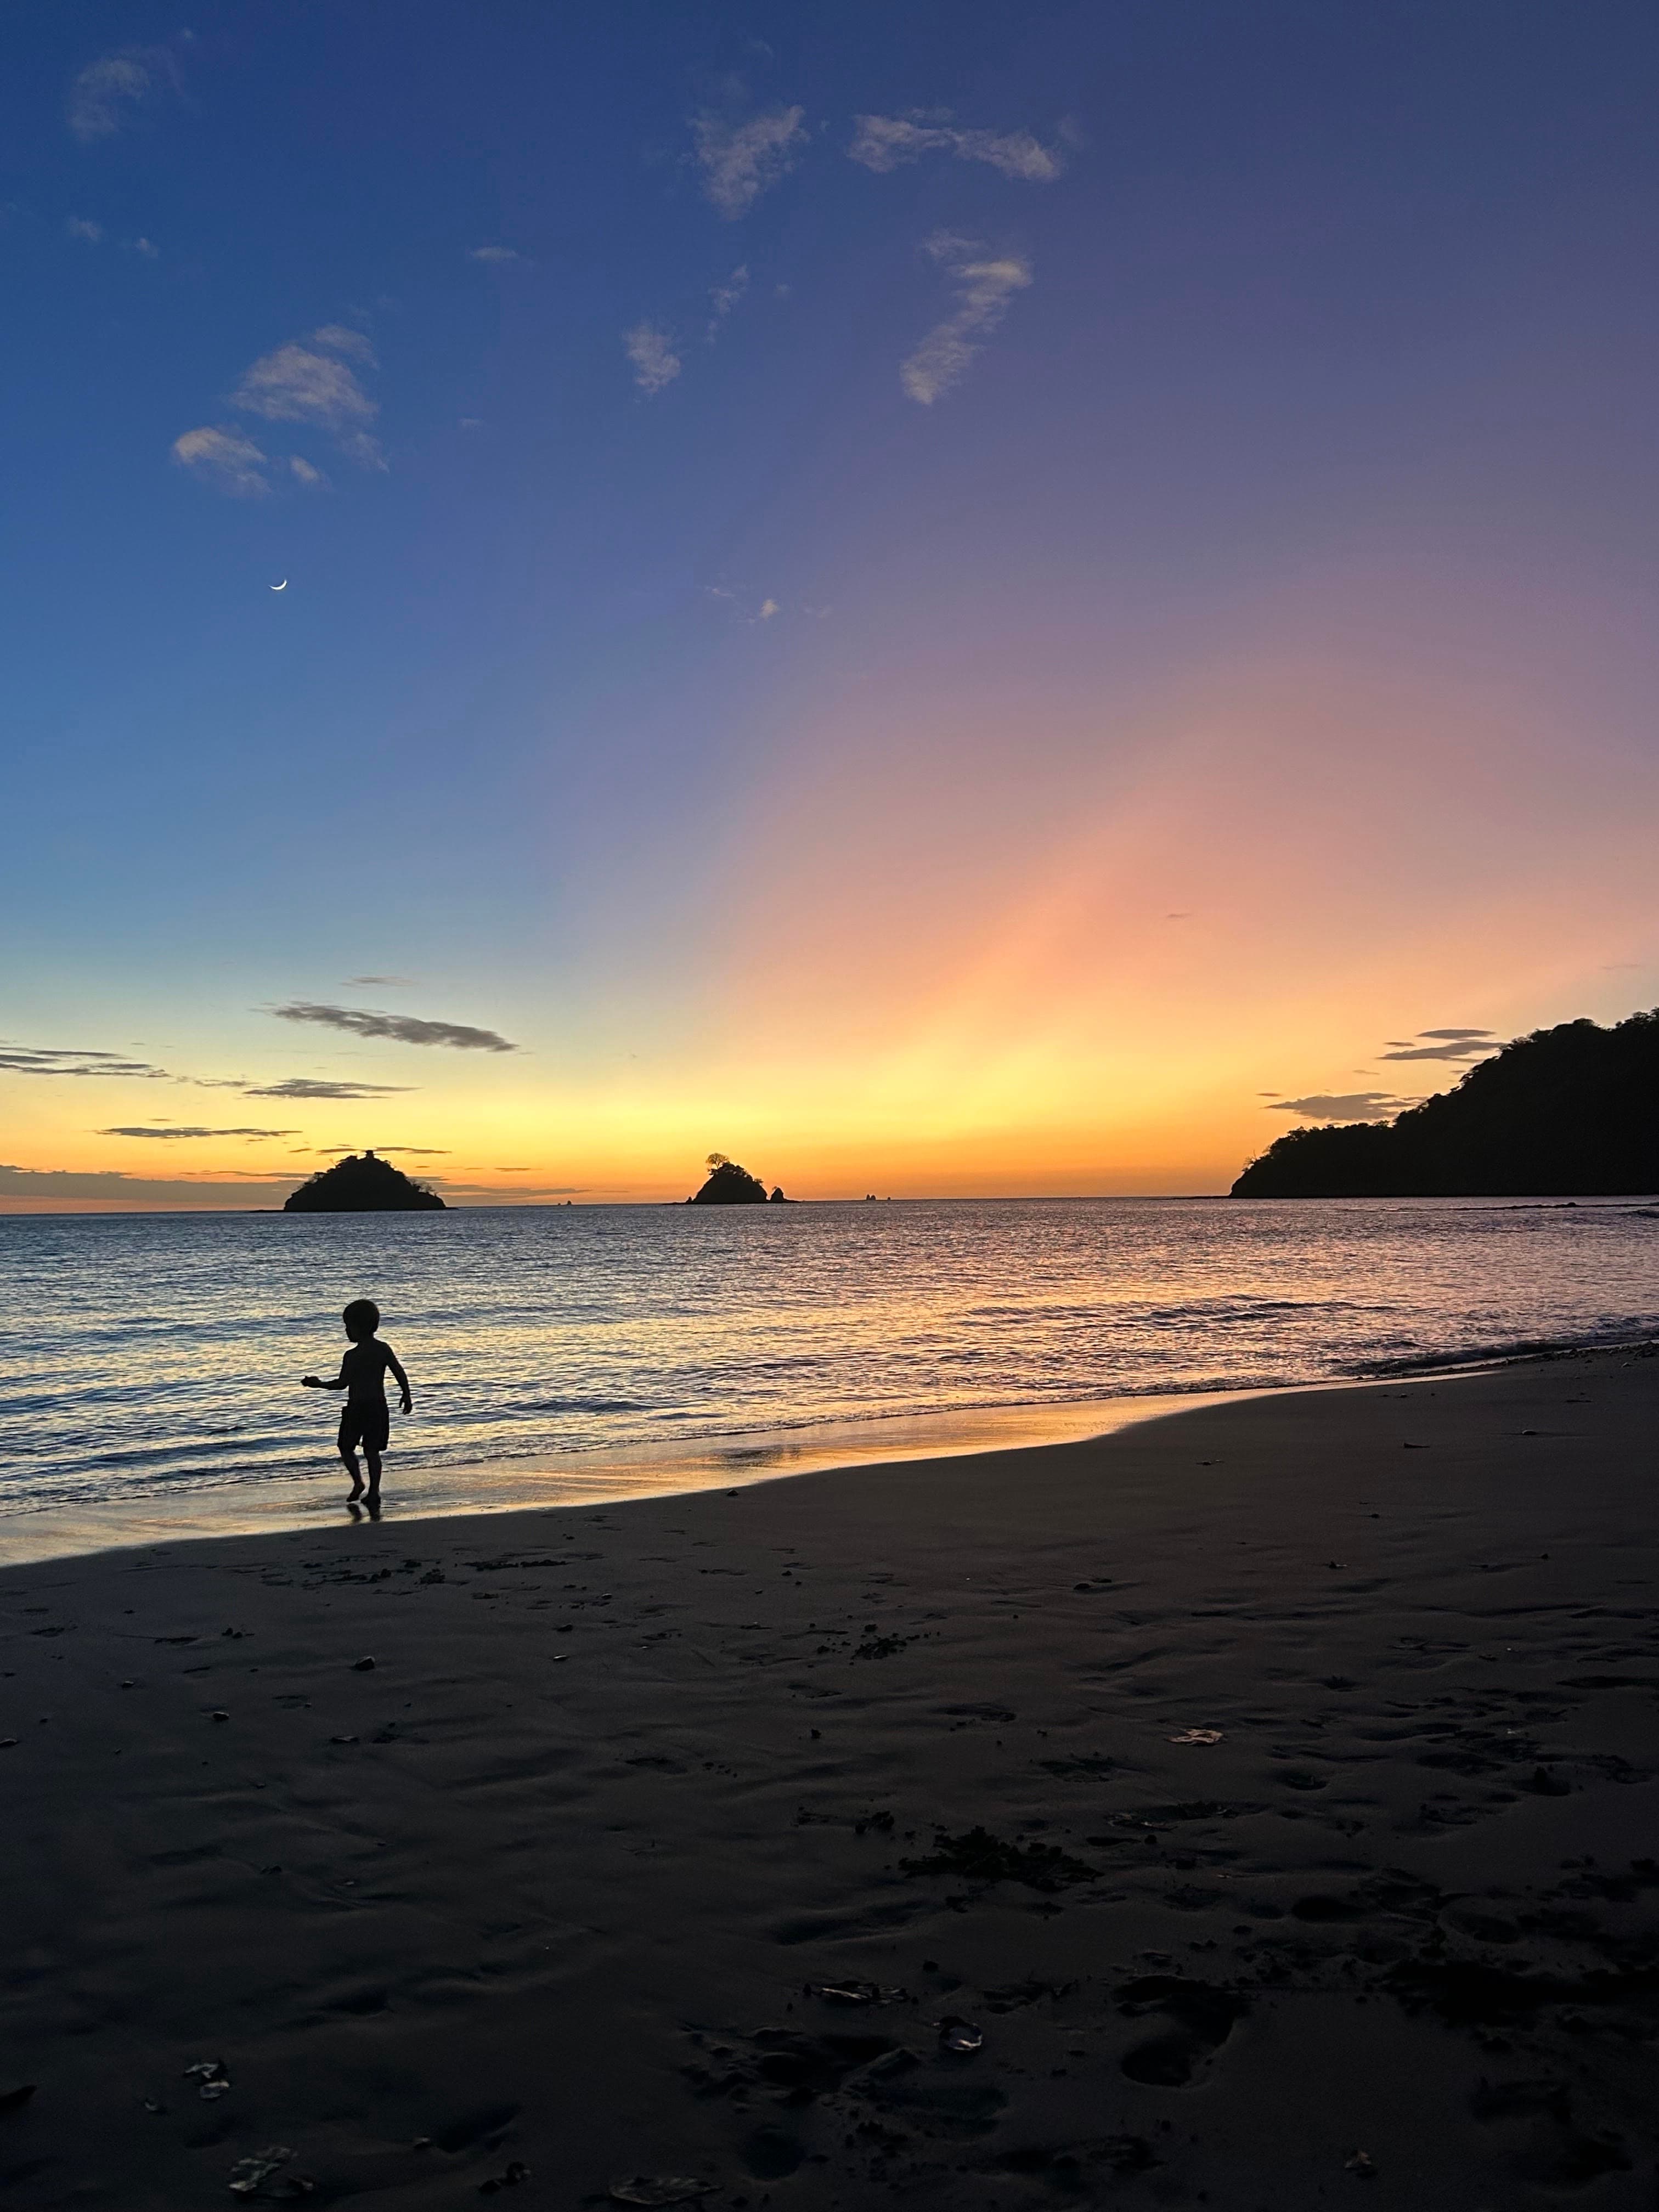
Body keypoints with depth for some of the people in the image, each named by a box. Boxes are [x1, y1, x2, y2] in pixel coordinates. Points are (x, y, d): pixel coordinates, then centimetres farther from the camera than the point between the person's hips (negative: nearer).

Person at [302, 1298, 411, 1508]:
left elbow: (342, 1383, -13)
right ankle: (374, 1492, 5)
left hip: (357, 1407, -5)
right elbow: (401, 1375, 1)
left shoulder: (352, 1355, -14)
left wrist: (318, 1384, 1)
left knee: (346, 1447, 12)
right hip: (379, 1407, 5)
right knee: (372, 1450, 11)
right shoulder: (385, 1349, 0)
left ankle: (358, 1482, -6)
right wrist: (407, 1396, 14)